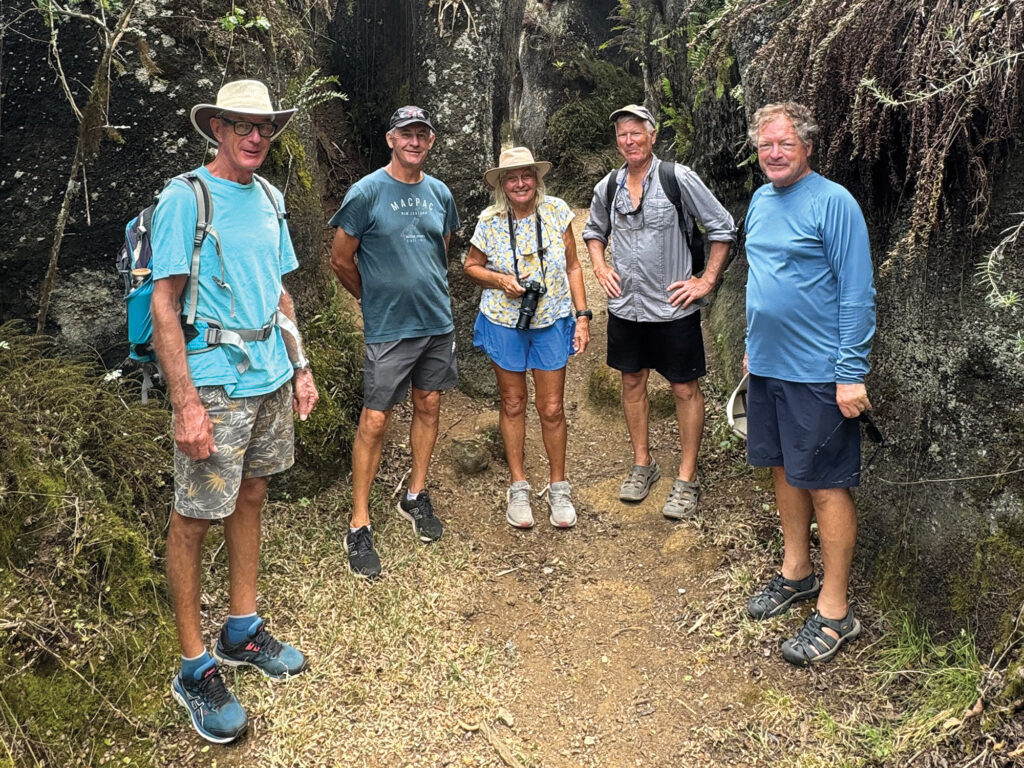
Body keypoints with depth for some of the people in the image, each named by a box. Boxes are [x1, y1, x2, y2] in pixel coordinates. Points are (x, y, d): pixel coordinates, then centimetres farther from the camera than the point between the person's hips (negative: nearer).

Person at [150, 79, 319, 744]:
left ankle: (243, 632, 30)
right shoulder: (184, 197, -10)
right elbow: (164, 305, -13)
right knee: (194, 521, 1)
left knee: (250, 499, 15)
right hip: (214, 389, -7)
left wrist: (301, 367, 15)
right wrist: (186, 404, -19)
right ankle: (195, 668, 13)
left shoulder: (269, 198, 11)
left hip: (271, 383, 7)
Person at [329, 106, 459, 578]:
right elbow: (341, 261, -4)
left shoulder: (440, 194, 7)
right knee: (375, 420, -3)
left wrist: (429, 292, 16)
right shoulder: (367, 192, -9)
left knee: (428, 406, 14)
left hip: (438, 321, 6)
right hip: (388, 327, -5)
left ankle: (415, 496, 31)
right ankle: (358, 526, 6)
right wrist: (376, 300, 7)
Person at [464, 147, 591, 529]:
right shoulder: (490, 222, -7)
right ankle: (518, 487, 25)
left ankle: (558, 487, 22)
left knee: (552, 409, 4)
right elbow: (471, 266, 6)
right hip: (504, 323, 0)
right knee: (513, 404, 10)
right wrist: (501, 280, -14)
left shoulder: (557, 211, -6)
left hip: (552, 322, 0)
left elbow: (572, 267, 1)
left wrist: (582, 316, -3)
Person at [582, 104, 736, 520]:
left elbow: (723, 228, -5)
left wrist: (707, 281, -8)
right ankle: (642, 464, 31)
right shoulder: (607, 187, 4)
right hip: (625, 306, 5)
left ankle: (687, 478, 14)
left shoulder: (679, 179, -9)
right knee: (632, 382, 14)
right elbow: (594, 231, 23)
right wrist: (600, 267, 7)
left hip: (673, 307, -4)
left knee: (685, 389, 3)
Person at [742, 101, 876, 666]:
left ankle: (834, 612, 10)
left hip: (817, 374, -7)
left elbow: (857, 294, -15)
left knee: (825, 485, -1)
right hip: (766, 366, 7)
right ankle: (796, 572, 34)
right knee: (784, 470, 17)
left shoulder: (833, 202, -12)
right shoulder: (760, 201, 11)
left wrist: (851, 374, -18)